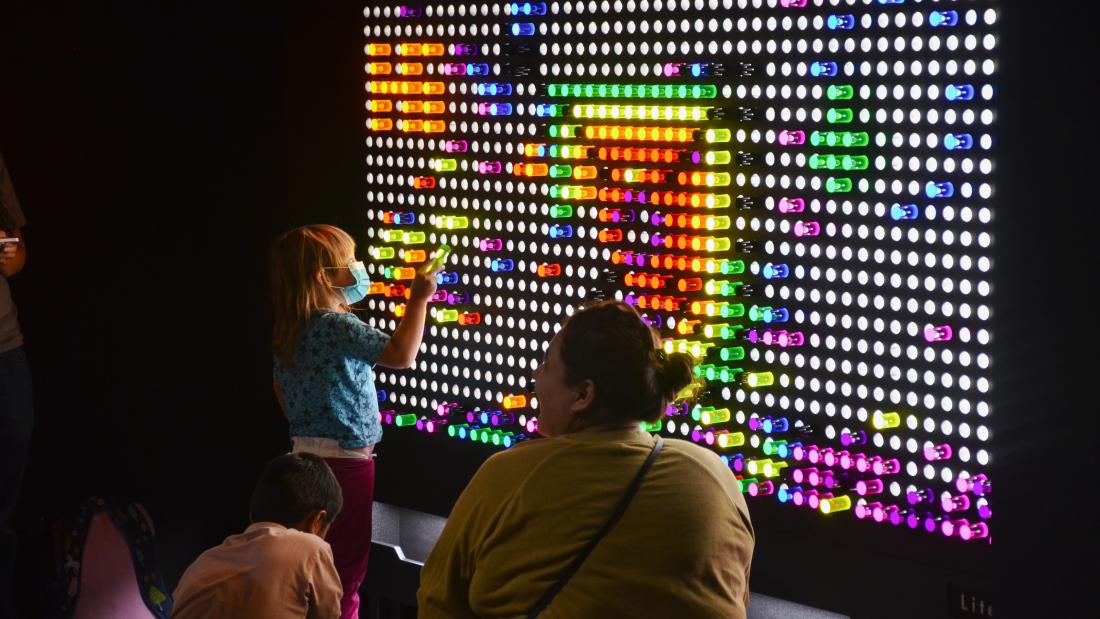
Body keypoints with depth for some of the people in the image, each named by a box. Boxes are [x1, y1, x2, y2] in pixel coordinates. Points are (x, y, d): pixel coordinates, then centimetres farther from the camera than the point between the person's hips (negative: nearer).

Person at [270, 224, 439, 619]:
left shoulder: (289, 330, 8)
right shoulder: (337, 325, -19)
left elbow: (281, 388, 18)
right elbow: (401, 355, -28)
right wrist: (419, 299, -20)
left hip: (306, 453, 9)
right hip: (345, 459, -9)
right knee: (346, 568, -2)